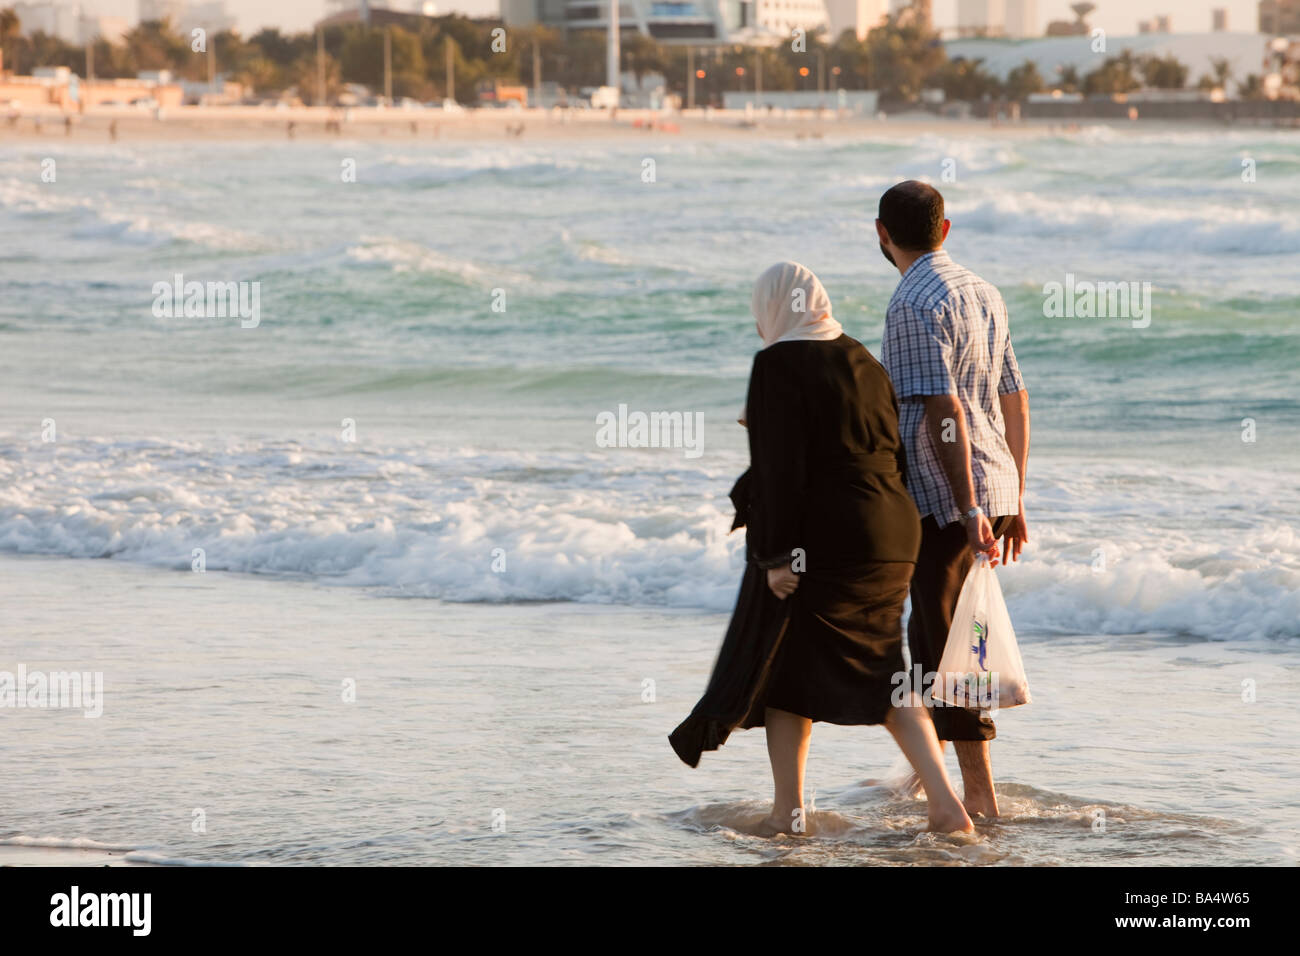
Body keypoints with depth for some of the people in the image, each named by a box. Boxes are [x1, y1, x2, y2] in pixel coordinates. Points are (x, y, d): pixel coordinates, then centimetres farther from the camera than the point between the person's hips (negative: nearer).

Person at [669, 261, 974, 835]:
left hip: (817, 540, -7)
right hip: (887, 538, 7)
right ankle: (944, 803, 0)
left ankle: (788, 811, 10)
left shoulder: (779, 365, -12)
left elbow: (779, 466, -17)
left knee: (786, 669, 8)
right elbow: (892, 450, 14)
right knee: (878, 671, 12)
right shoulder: (862, 362, 11)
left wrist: (776, 554, -17)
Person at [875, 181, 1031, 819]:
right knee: (929, 633, 19)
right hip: (995, 483, 9)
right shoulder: (981, 293, 13)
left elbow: (944, 412, -21)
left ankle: (979, 794, -5)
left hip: (944, 495, -9)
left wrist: (969, 509, -23)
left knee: (942, 645, -4)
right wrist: (1013, 502, 22)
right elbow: (1015, 402, 17)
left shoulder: (914, 305, -14)